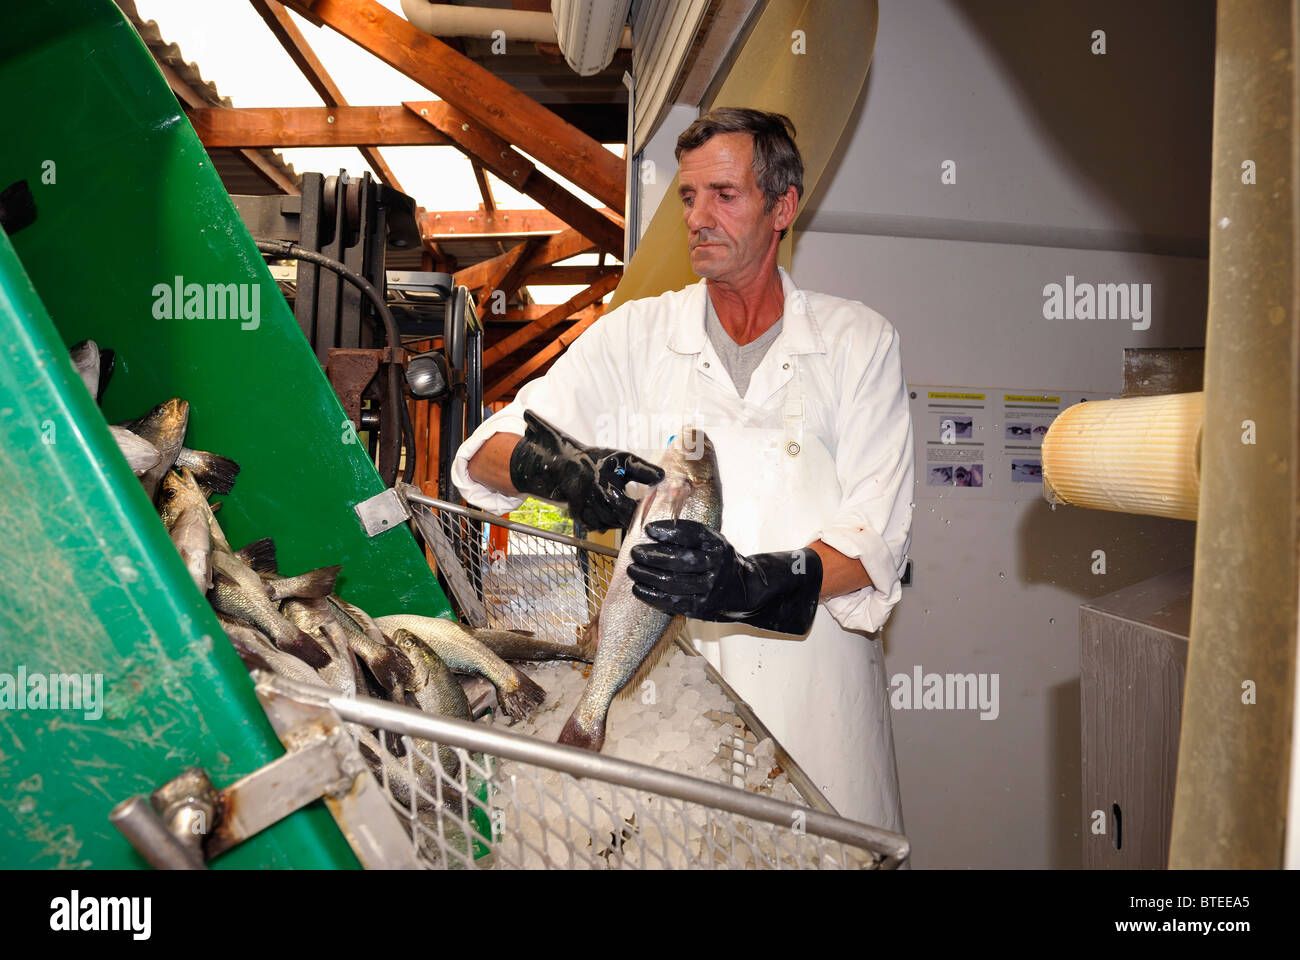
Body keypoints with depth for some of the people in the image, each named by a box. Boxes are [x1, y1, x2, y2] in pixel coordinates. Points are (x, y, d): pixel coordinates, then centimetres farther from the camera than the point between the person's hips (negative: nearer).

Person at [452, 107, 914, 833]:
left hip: (815, 690, 0)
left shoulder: (858, 342, 1)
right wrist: (563, 468, -22)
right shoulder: (634, 334, 4)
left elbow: (877, 542, -7)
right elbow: (484, 454, 1)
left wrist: (752, 582, -26)